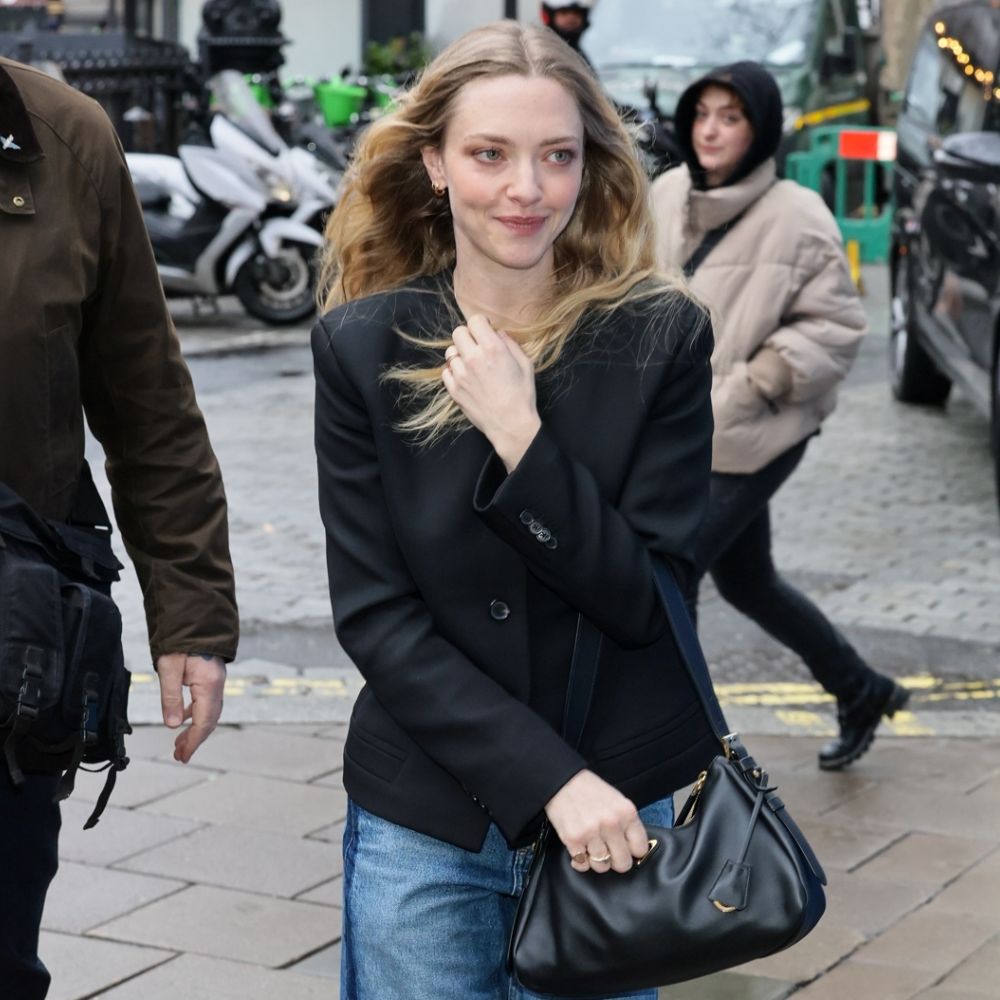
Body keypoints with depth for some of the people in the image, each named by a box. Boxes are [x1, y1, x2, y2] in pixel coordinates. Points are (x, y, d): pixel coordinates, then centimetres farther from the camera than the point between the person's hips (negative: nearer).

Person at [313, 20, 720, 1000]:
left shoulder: (661, 336, -5)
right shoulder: (362, 346, -4)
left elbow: (651, 599, -8)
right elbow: (374, 614, -7)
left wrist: (519, 439, -20)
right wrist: (549, 781, -16)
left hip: (620, 809, 0)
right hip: (424, 825, 0)